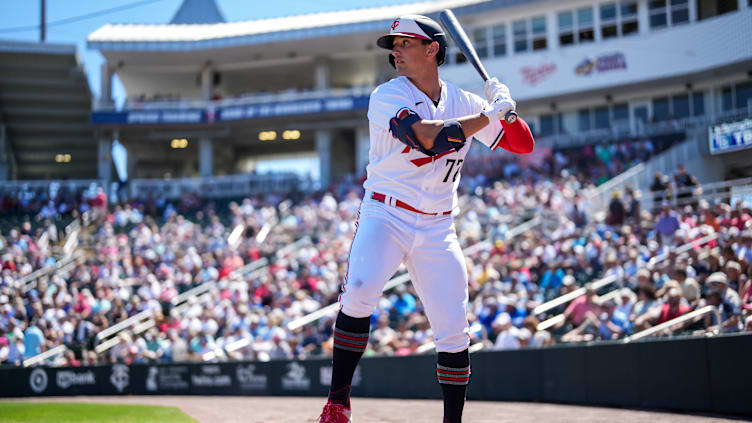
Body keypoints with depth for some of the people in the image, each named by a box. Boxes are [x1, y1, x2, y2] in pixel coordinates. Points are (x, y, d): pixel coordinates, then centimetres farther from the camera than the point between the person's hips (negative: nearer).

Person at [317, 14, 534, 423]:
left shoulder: (463, 102, 7)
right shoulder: (387, 96, -7)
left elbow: (524, 144, 8)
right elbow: (427, 137, -24)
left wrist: (505, 109, -11)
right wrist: (488, 115, -17)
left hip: (437, 230, 4)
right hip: (385, 217, -4)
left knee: (453, 331, 0)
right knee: (359, 291, -28)